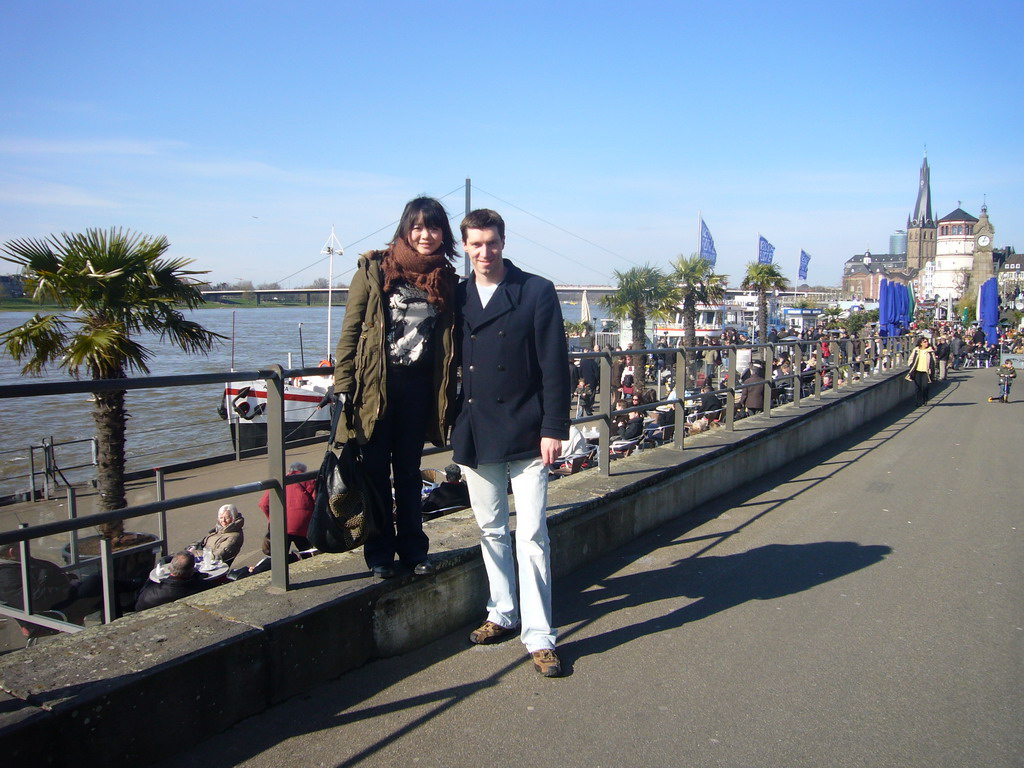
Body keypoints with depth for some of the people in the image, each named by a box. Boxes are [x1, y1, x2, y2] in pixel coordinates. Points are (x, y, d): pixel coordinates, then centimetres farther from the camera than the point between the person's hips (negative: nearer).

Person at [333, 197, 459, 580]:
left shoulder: (446, 279, 6)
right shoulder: (374, 269, -5)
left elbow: (449, 341, 11)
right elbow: (351, 329, -5)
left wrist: (449, 394, 7)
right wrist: (344, 385, -10)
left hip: (420, 386, 3)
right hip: (376, 385, -3)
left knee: (409, 470, 13)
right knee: (376, 470, 6)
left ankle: (413, 549, 23)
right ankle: (379, 553, 18)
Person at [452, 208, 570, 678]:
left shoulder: (537, 292, -3)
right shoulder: (456, 297, 8)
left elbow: (554, 367, -6)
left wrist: (554, 429, -11)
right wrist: (452, 427, 9)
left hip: (525, 435, -4)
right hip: (475, 436, 4)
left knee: (531, 535, -3)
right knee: (490, 530, 15)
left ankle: (538, 636, 6)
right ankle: (503, 613, 32)